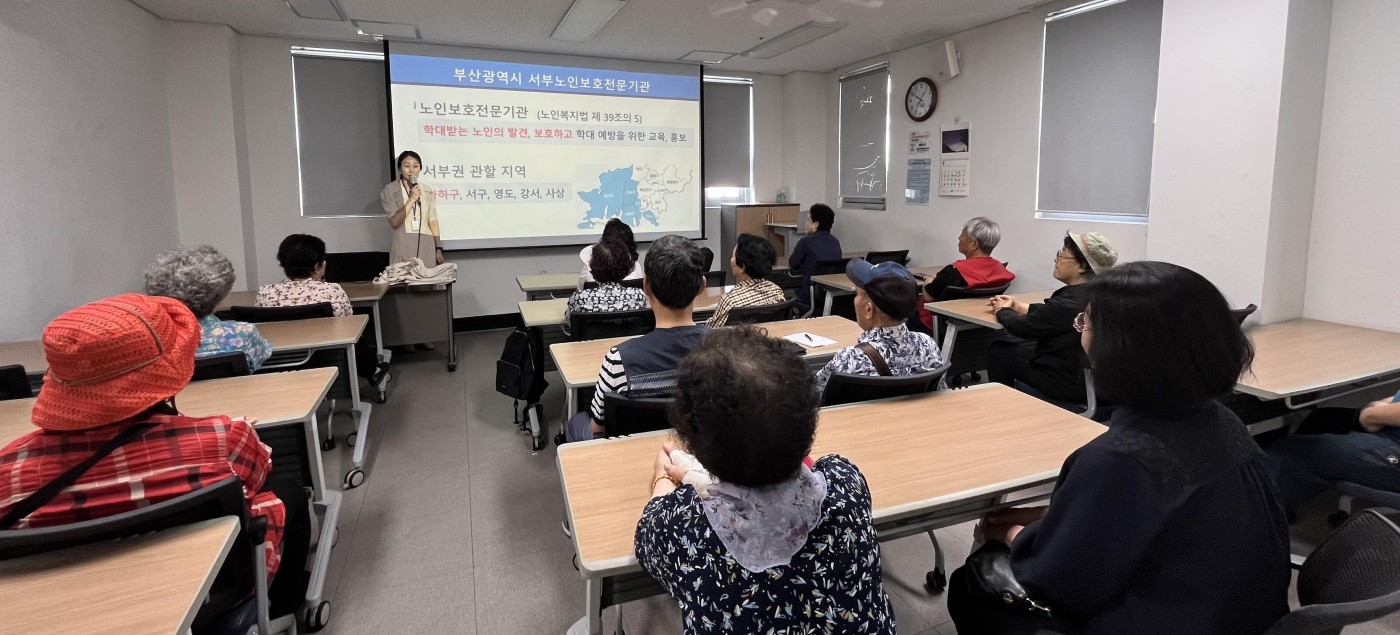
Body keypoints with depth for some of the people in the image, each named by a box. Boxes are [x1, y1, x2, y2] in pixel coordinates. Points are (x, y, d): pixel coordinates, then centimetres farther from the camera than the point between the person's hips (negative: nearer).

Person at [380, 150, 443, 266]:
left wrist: (438, 248, 4)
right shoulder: (390, 191, 0)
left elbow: (432, 221, 9)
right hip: (404, 247, -2)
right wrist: (411, 199, -13)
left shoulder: (427, 191, 10)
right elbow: (394, 222, -8)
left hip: (427, 246, 3)